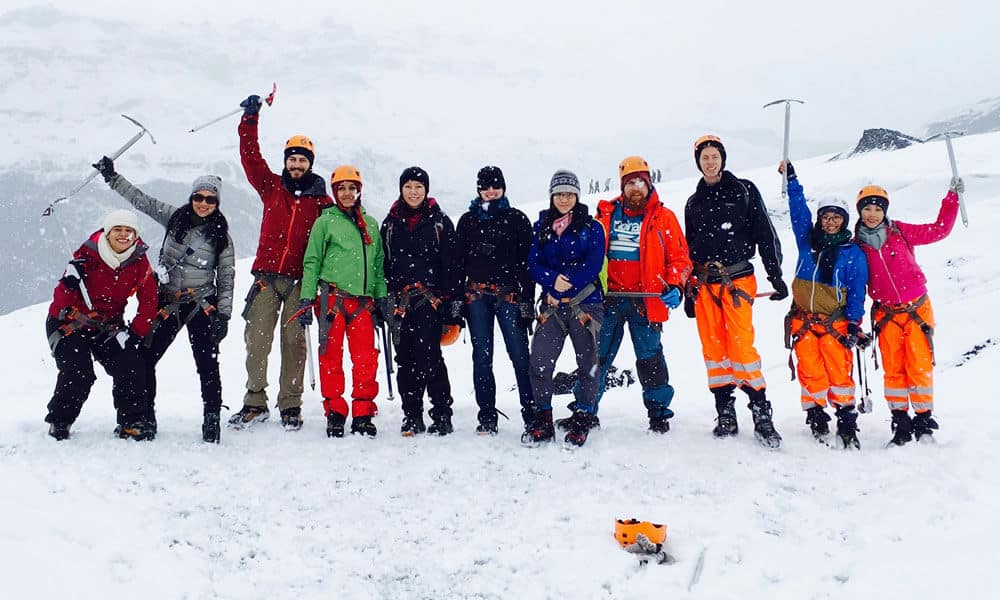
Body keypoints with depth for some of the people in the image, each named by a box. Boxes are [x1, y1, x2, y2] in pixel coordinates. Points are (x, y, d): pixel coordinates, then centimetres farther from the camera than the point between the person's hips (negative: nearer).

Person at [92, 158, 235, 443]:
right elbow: (141, 200, 12)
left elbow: (226, 278, 0)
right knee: (145, 358, 4)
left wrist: (224, 315, -5)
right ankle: (145, 417, 17)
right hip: (167, 302, 3)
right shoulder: (175, 217, 6)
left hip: (201, 305, -3)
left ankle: (211, 419, 0)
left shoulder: (221, 236, -1)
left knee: (207, 363, -10)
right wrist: (112, 177, 7)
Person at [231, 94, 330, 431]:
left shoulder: (321, 200, 7)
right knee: (256, 340, -1)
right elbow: (250, 157, 7)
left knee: (294, 341, 0)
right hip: (267, 276, 2)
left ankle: (291, 406, 8)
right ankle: (255, 403, 9)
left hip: (300, 279, -1)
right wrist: (250, 120, -1)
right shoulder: (272, 187, 12)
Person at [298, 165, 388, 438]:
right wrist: (306, 299, -3)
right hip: (333, 297, -3)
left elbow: (378, 265, 22)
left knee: (366, 359, -2)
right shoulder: (325, 222, 6)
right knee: (332, 357, -2)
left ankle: (363, 414, 7)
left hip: (362, 301, 3)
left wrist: (381, 297, 14)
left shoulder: (371, 225, 17)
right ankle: (335, 413, 7)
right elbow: (312, 262, 4)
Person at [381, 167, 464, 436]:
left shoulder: (440, 221, 5)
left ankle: (442, 417, 0)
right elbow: (383, 264, 16)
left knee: (429, 357, -9)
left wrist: (455, 303, -5)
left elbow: (452, 264, 2)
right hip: (400, 301, 3)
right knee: (406, 360, 4)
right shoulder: (390, 223, 14)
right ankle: (412, 417, 13)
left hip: (431, 299, -3)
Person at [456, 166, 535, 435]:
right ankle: (487, 417, 10)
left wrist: (528, 300, -5)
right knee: (482, 357, 4)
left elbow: (527, 261, 3)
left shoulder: (517, 219, 7)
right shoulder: (468, 220, 14)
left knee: (520, 355, -7)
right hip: (476, 294, 3)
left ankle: (533, 414, -1)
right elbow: (458, 261, 14)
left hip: (509, 294, -2)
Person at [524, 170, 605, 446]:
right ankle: (541, 421, 4)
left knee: (587, 363, 2)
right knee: (539, 361, -8)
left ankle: (582, 422, 14)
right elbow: (533, 264, 5)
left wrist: (564, 286, -15)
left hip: (585, 302, -2)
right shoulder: (541, 227, 13)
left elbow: (593, 264, -7)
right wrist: (553, 279, -15)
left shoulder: (592, 227, 4)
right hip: (552, 305, 2)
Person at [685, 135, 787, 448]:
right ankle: (725, 413, 7)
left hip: (737, 278, -4)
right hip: (704, 283, 4)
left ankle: (761, 413, -8)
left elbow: (766, 234, 2)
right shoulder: (694, 202, 17)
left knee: (741, 344, -14)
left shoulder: (744, 191, 6)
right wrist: (688, 291, 17)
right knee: (713, 346, 1)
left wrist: (775, 275, -5)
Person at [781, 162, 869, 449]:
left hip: (835, 322, -2)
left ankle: (847, 421, 0)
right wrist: (791, 178, 4)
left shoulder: (853, 253, 4)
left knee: (839, 370, -8)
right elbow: (799, 210, 8)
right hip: (803, 320, 2)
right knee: (811, 371, -3)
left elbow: (857, 292, 2)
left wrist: (854, 324, -5)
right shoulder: (807, 241, 9)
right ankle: (816, 416, 7)